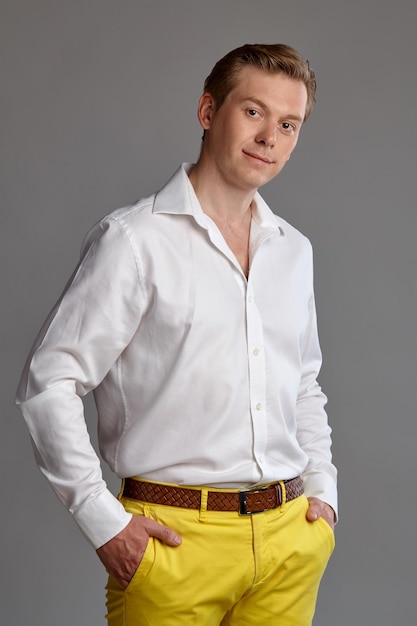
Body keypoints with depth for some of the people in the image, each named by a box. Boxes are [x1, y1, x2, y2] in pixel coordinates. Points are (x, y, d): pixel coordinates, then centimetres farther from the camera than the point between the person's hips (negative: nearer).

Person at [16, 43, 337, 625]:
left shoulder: (294, 249, 12)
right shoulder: (135, 239, -8)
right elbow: (48, 382, -10)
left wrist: (323, 490, 12)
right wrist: (104, 522, -12)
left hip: (292, 541, 6)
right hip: (178, 537, -5)